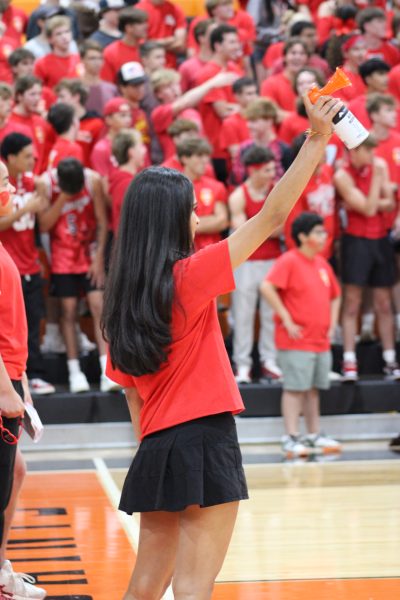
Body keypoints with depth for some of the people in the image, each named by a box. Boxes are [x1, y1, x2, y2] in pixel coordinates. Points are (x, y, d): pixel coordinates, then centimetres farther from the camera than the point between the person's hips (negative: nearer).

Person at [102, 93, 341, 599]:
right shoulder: (189, 277, -11)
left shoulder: (122, 297, 9)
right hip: (204, 442, -7)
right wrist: (317, 138, -9)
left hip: (156, 448, 7)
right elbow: (272, 217, -12)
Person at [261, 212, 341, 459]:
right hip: (297, 340, -7)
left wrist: (332, 324, 13)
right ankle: (291, 438, -2)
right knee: (295, 388, -5)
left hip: (321, 340, 7)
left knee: (314, 389, 13)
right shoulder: (289, 261, -10)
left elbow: (335, 295, 25)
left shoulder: (322, 263, 13)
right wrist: (287, 320, -18)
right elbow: (267, 288, -21)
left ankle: (315, 435, 21)